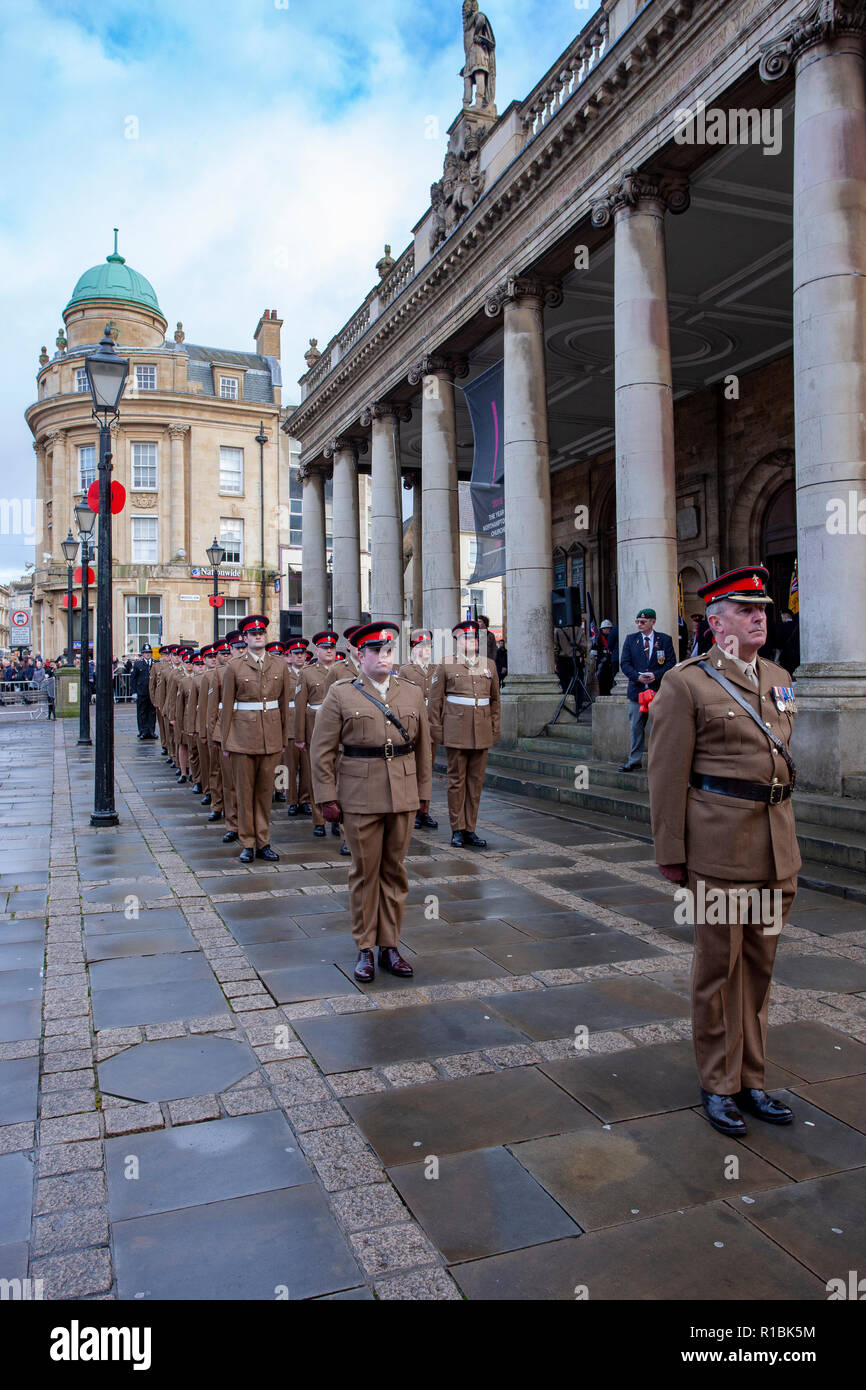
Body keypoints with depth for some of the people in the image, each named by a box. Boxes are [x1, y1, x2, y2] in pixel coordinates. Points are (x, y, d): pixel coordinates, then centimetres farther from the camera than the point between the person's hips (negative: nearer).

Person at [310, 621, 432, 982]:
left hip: (403, 798, 3)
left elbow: (422, 747, 13)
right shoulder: (340, 695, -1)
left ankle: (389, 946, 22)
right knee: (365, 871, 5)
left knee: (395, 871, 10)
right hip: (360, 798, -3)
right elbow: (322, 751, -2)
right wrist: (327, 798, -6)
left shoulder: (412, 694, 9)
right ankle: (364, 949, 18)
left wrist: (423, 793, 11)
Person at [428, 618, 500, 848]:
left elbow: (495, 699, 16)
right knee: (456, 780, 2)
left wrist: (495, 729, 11)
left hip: (482, 732, 4)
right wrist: (436, 729, -3)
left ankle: (470, 829, 15)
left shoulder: (489, 665, 12)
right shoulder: (446, 666, 1)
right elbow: (435, 700, 2)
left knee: (476, 781, 7)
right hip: (456, 732, -4)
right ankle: (457, 830, 10)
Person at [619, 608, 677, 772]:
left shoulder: (664, 639, 4)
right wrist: (638, 677, -13)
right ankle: (634, 760, 10)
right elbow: (624, 663, 3)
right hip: (637, 689, 2)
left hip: (658, 689, -1)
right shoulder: (630, 639, 8)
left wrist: (656, 676, -14)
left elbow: (671, 663, 0)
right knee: (636, 727, 4)